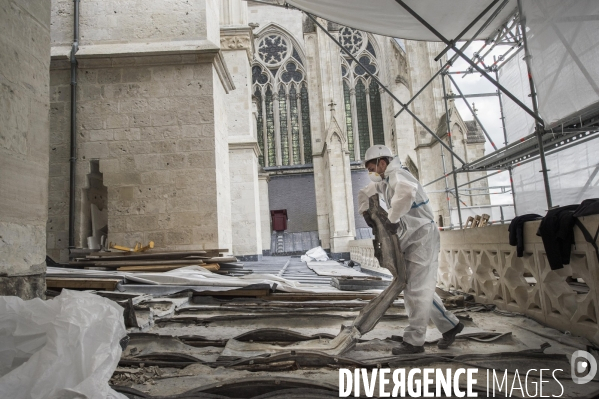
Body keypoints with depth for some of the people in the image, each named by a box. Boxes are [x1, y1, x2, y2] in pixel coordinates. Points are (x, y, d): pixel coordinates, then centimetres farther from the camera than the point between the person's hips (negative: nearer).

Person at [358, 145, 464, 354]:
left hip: (422, 237, -10)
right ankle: (450, 325, 25)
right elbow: (365, 193, 30)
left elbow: (407, 190, -42)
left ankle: (414, 341, 1)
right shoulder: (385, 181, 14)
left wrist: (392, 218, -31)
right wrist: (365, 212, 15)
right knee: (417, 288, 14)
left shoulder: (397, 175, -17)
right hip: (410, 239, 10)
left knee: (417, 290, -6)